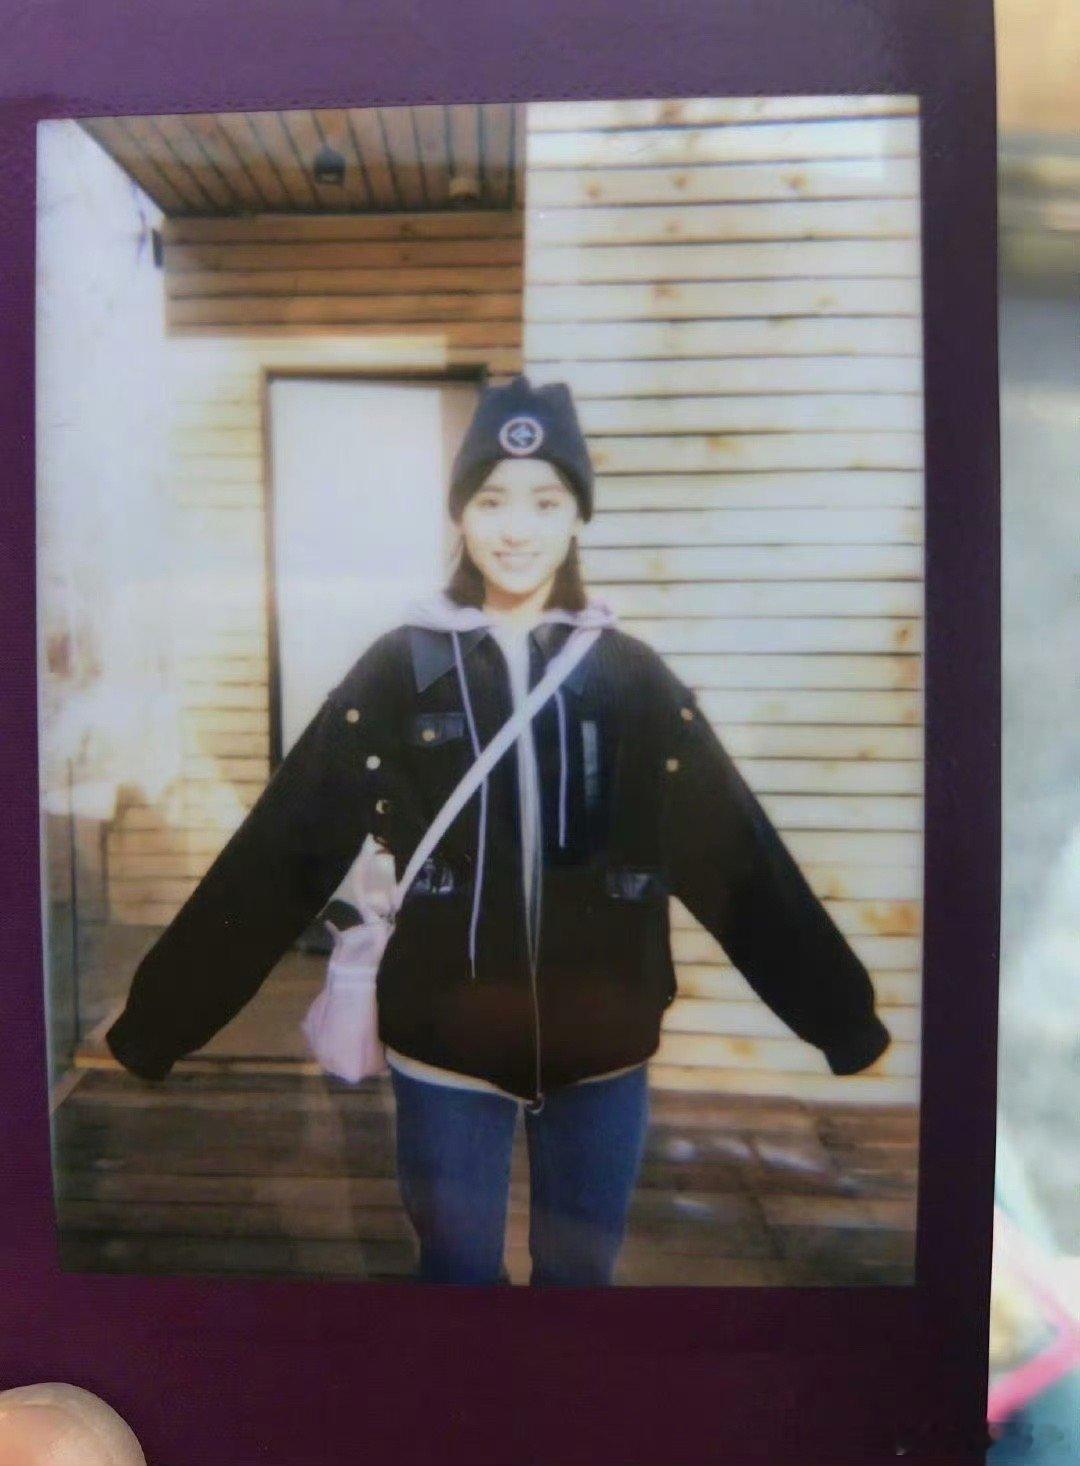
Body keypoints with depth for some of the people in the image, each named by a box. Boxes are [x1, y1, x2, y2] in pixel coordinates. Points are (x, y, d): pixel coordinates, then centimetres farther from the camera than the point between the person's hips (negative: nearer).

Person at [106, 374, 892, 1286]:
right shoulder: (399, 670, -7)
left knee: (582, 1272, 20)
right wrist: (160, 1015, -11)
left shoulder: (632, 676, -3)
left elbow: (741, 860, -2)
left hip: (603, 1046, 2)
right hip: (446, 1045, -1)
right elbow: (280, 855, -9)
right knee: (459, 1271, 17)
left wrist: (845, 1016, -1)